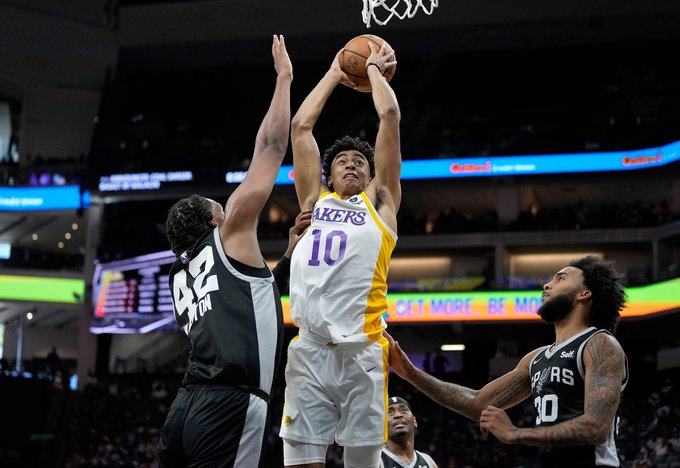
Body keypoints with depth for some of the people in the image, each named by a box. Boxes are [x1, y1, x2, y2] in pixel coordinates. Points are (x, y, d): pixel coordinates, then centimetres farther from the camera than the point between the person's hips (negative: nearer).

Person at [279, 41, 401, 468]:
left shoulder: (379, 202, 18)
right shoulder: (315, 200, 24)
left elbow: (390, 117, 16)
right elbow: (301, 126, 25)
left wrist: (375, 69, 29)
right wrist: (334, 75, 34)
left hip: (361, 351, -2)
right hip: (308, 349, 2)